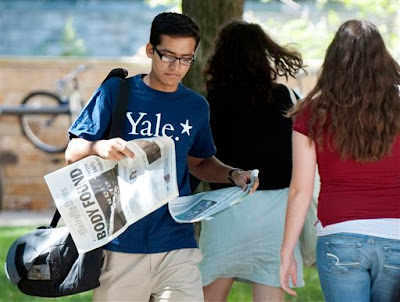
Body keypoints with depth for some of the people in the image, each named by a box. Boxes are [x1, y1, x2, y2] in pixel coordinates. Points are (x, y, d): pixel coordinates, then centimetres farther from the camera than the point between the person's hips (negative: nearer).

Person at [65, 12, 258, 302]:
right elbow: (73, 153, -1)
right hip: (120, 245, -2)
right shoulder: (116, 91, 0)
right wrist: (100, 147, -24)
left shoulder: (196, 106, 10)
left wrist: (233, 175, 3)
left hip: (176, 245, 2)